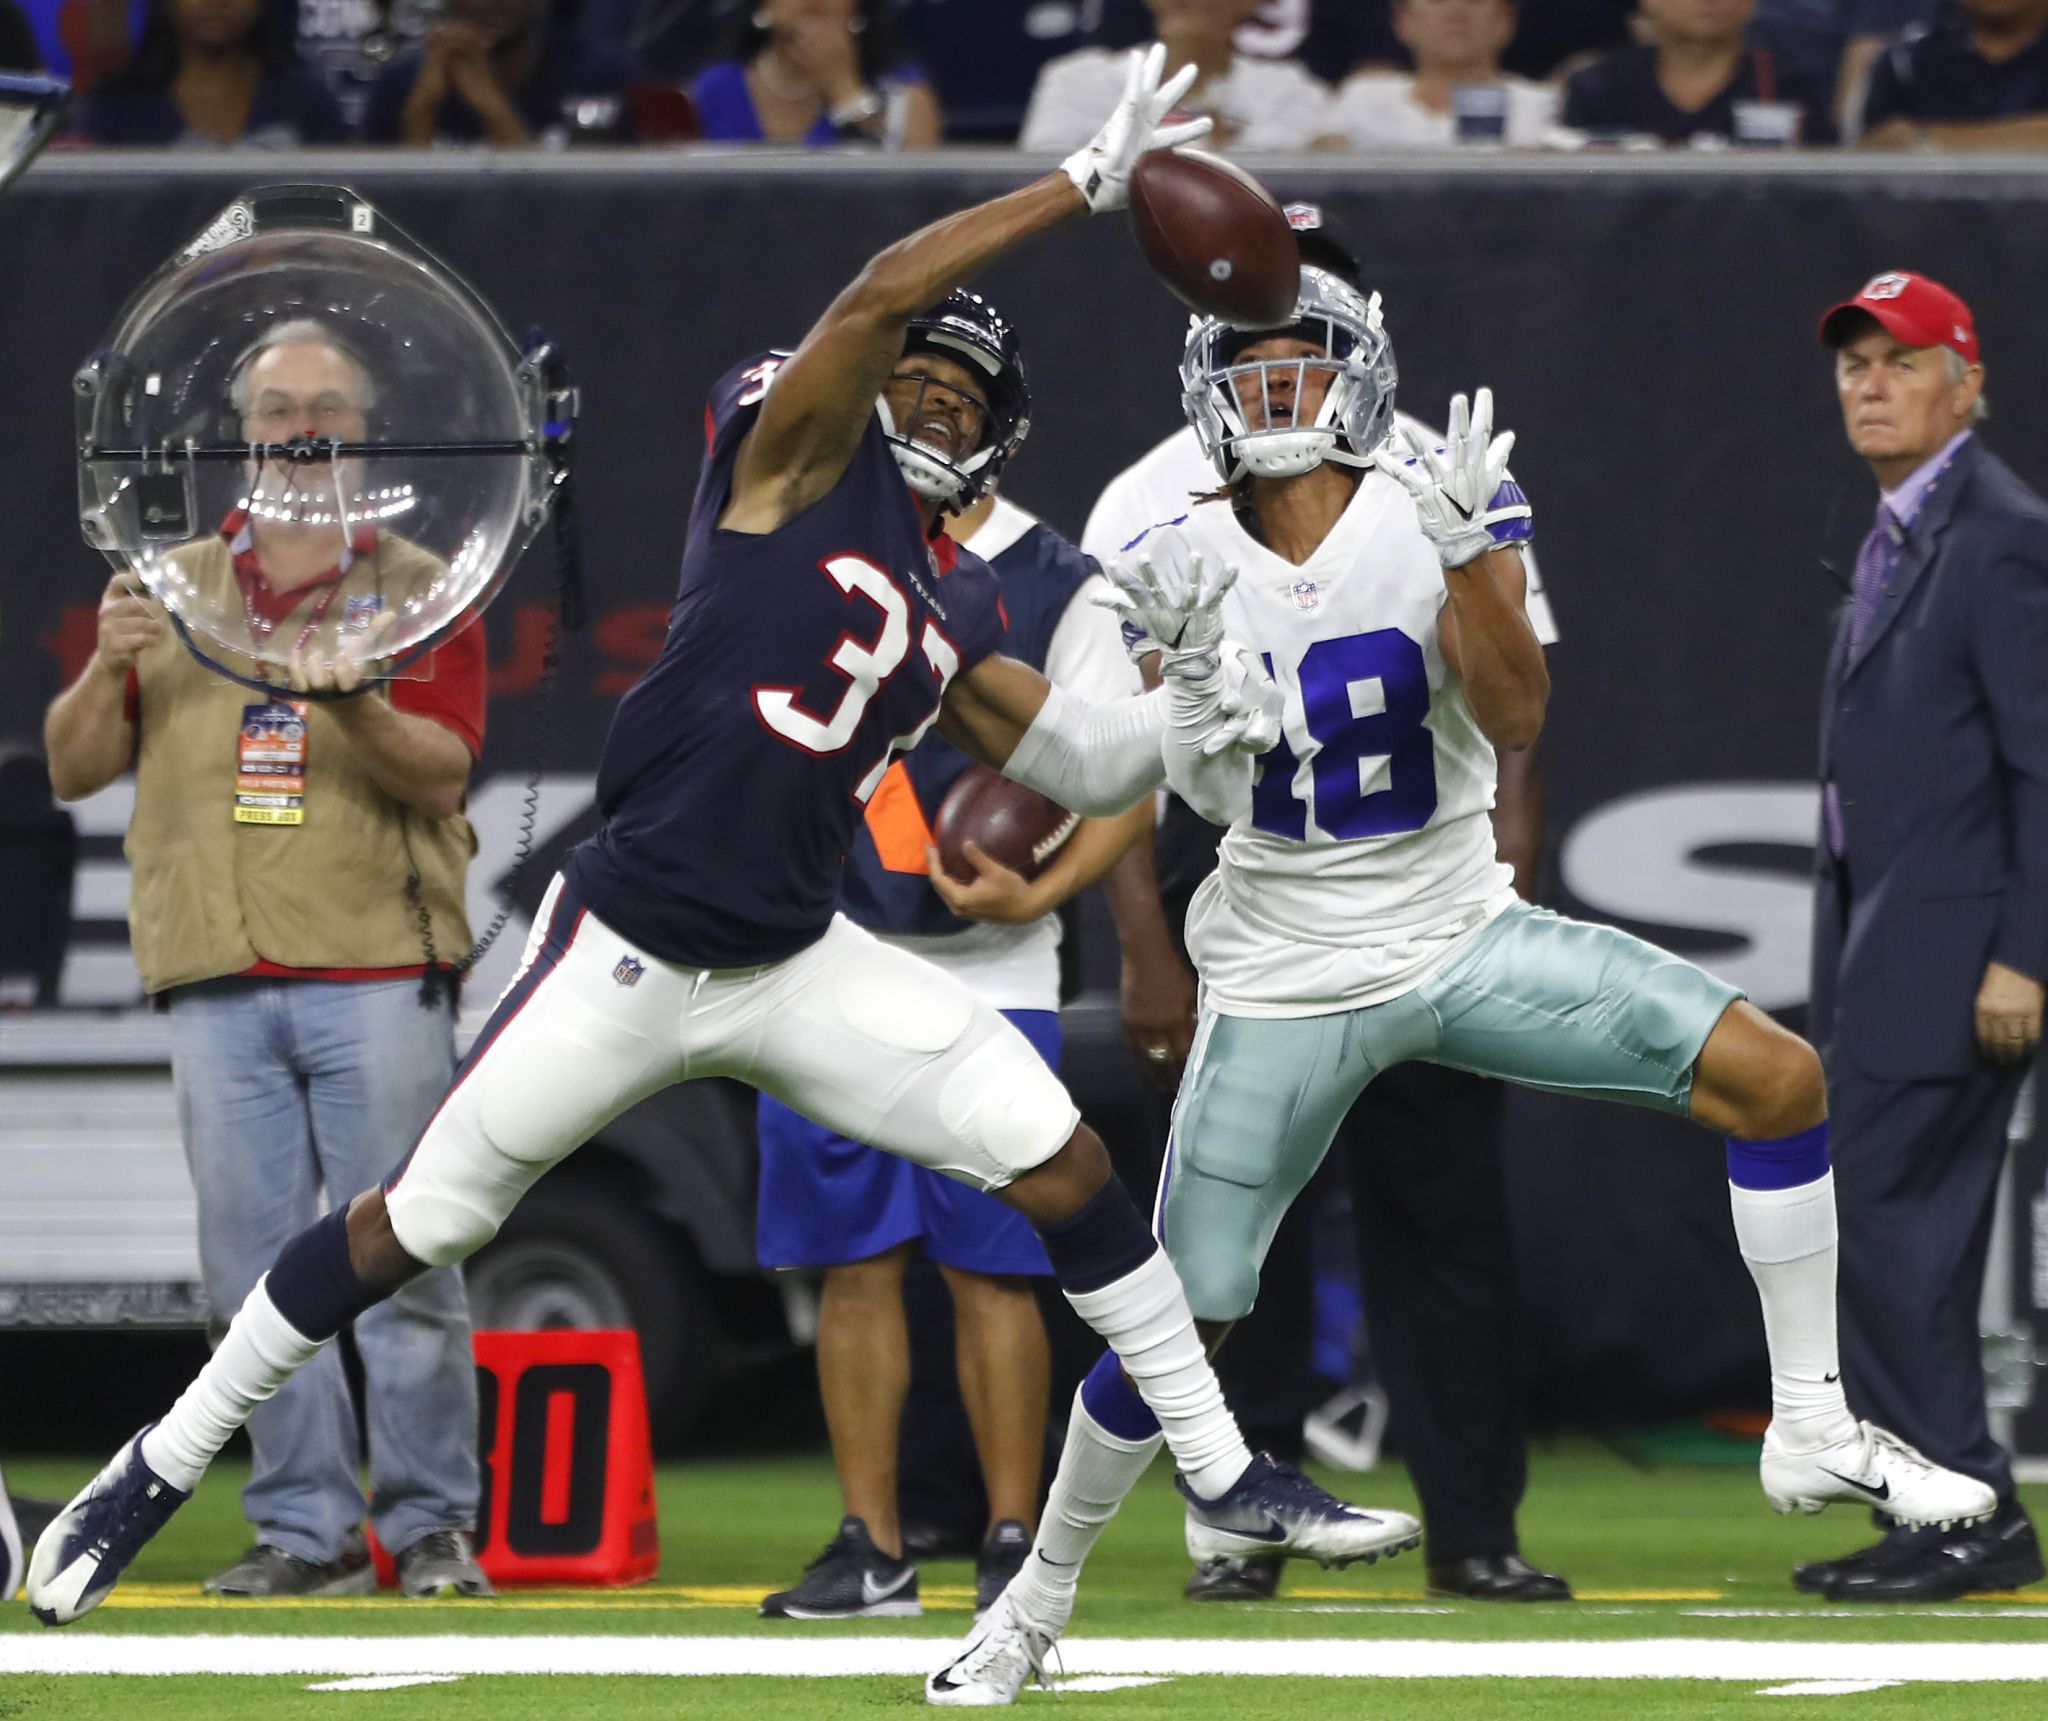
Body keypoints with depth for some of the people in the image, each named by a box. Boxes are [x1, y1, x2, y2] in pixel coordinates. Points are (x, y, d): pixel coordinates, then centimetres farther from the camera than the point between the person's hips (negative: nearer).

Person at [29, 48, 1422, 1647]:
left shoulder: (964, 605, 12)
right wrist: (1086, 181, -21)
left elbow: (1068, 760, 14)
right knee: (414, 1225, 1)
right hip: (628, 957, -6)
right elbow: (878, 300, -21)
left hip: (797, 963, 6)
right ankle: (162, 1469, 17)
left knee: (1063, 1158, -4)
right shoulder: (801, 457, -5)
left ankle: (1225, 1479, 7)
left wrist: (1184, 707, -6)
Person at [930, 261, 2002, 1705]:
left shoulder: (1436, 513, -10)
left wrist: (1462, 549, -34)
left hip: (1462, 931, 0)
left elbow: (1517, 719, -21)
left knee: (1777, 1077, -15)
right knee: (1178, 1324, 0)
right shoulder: (1181, 566, -5)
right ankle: (1042, 1592, 22)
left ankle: (1813, 1427, -5)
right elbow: (1205, 792, -7)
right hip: (1287, 977, 0)